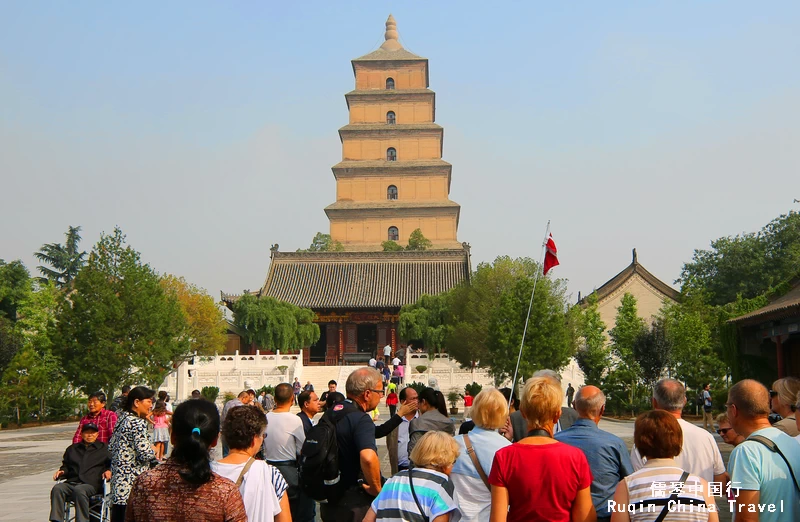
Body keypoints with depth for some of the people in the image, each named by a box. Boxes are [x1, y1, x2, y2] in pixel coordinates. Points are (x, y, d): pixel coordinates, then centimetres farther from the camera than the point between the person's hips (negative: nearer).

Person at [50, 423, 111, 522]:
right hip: (71, 483, 4)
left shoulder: (103, 449, 21)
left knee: (79, 490, -38)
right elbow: (66, 466, 33)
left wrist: (108, 471, -5)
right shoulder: (72, 449, 31)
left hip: (91, 484, -4)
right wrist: (61, 472, 11)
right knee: (57, 489, -29)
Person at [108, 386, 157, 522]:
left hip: (118, 476, 9)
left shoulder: (122, 419, 13)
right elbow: (145, 454, -20)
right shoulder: (138, 423, -15)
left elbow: (111, 446, 19)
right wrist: (154, 451, 0)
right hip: (132, 480, -9)